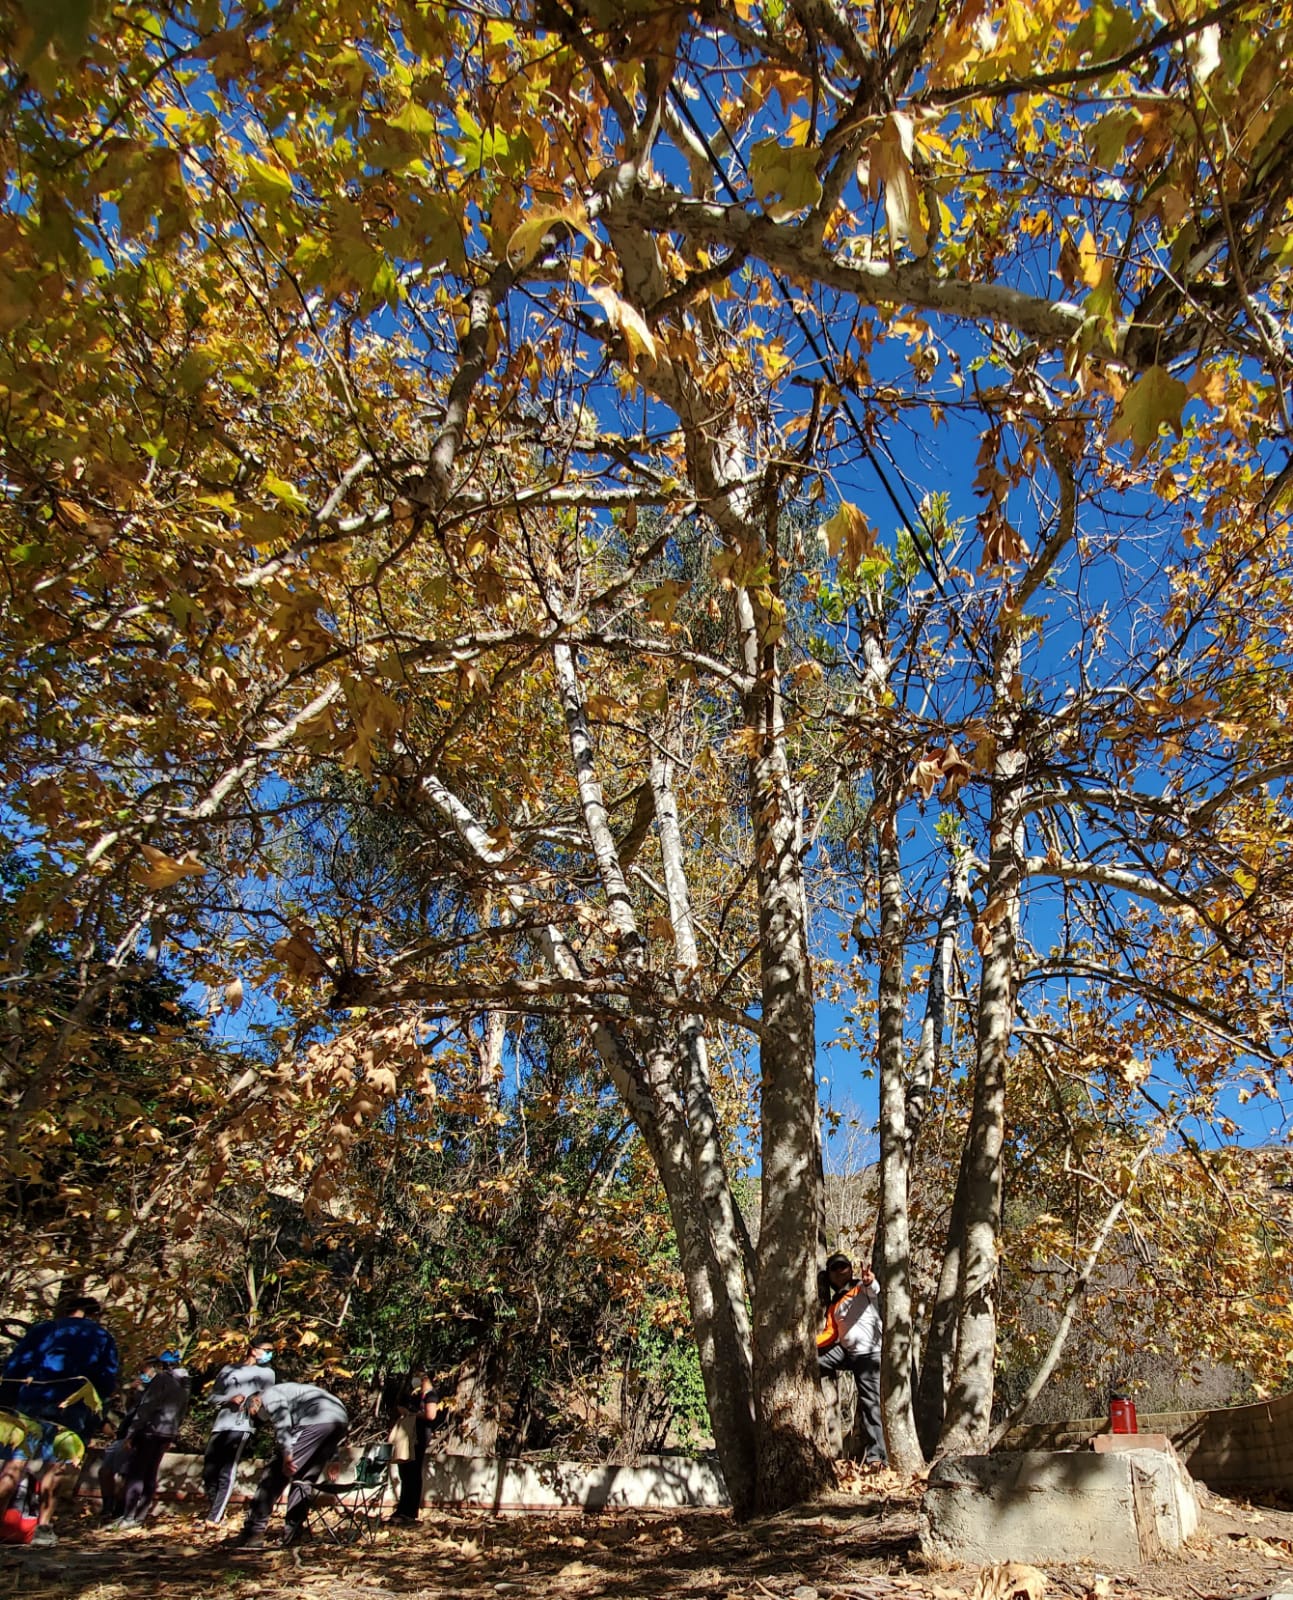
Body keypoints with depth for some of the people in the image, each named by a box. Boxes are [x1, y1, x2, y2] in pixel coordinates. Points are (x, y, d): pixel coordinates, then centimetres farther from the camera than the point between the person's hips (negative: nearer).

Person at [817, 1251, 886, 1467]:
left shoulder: (863, 1287, -2)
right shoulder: (833, 1304, 17)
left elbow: (874, 1289, -26)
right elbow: (831, 1333, 14)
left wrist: (870, 1281, -53)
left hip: (869, 1353, -6)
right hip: (844, 1351, 6)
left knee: (869, 1403, -7)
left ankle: (875, 1455, -1)